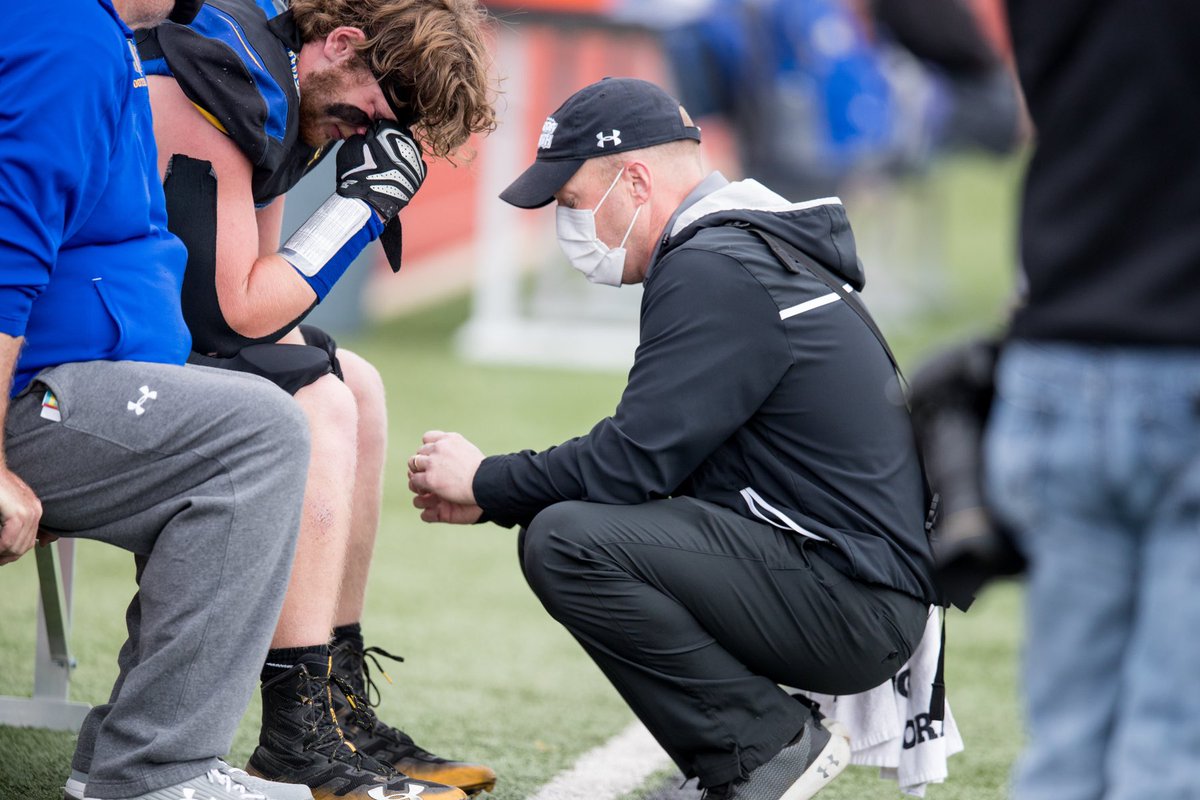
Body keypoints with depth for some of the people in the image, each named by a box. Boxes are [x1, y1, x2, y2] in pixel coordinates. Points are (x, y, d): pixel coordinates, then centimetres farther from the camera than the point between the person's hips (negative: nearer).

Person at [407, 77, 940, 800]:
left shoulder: (713, 273, -14)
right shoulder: (745, 251, 19)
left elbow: (635, 461, -18)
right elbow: (648, 449, 21)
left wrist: (486, 482, -3)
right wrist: (492, 495, 13)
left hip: (854, 603, -11)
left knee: (566, 542, -21)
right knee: (583, 520, 16)